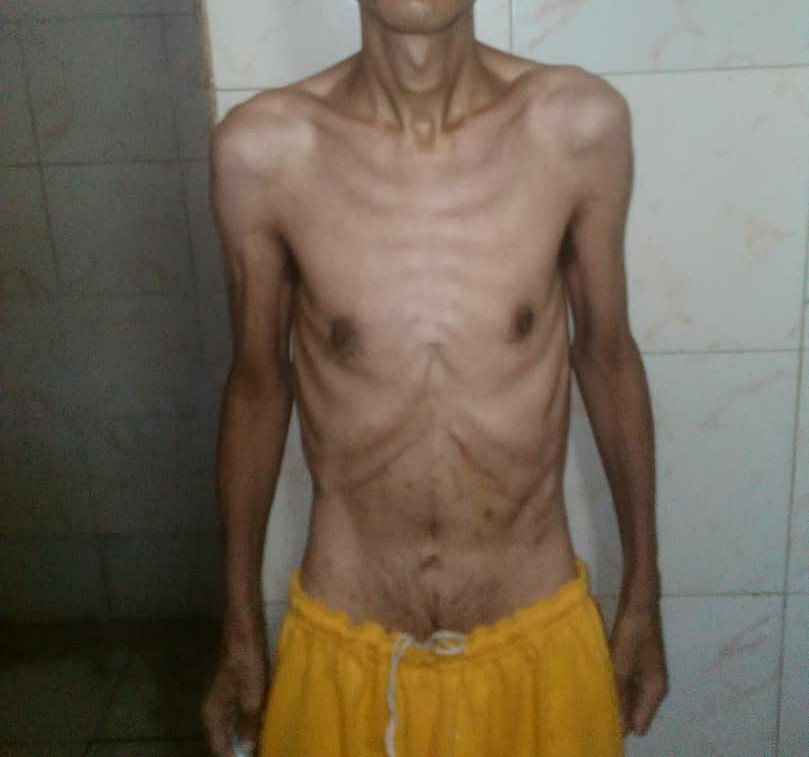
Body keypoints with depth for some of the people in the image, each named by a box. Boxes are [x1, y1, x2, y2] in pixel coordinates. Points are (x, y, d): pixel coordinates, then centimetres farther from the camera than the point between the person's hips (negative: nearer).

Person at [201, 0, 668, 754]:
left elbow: (608, 357, -1)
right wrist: (240, 631, 7)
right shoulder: (263, 148, -15)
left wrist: (643, 599, 7)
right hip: (345, 653, 0)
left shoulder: (581, 124, -13)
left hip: (539, 639, 1)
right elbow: (257, 385, -2)